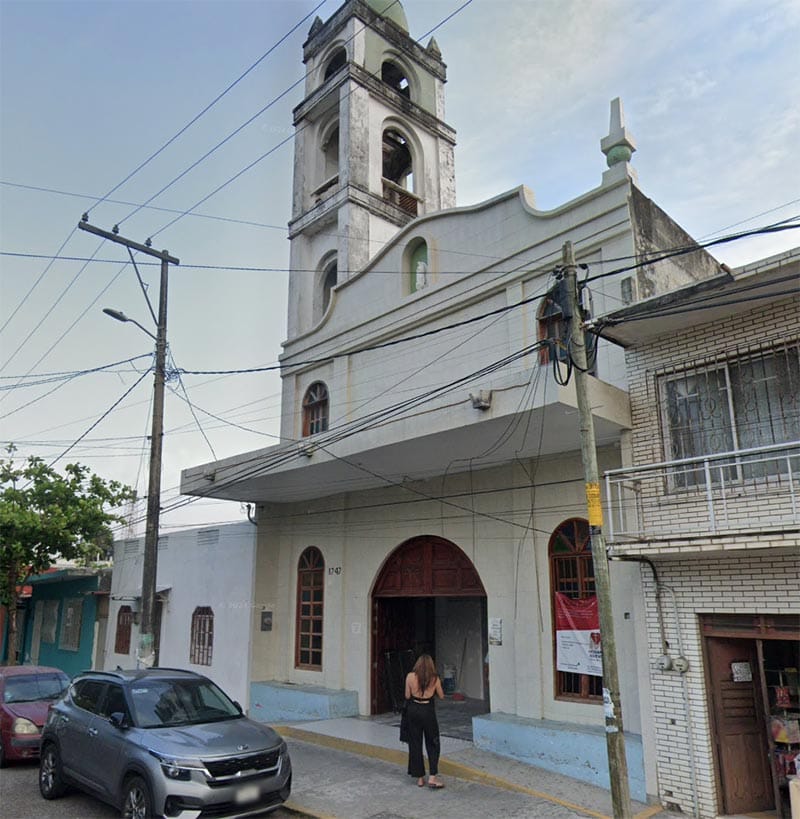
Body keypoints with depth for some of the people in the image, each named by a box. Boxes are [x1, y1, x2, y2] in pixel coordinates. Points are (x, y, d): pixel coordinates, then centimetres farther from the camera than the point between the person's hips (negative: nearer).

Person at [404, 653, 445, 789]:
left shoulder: (410, 676, -8)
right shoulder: (435, 678, -7)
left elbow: (407, 696, -3)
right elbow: (441, 696, 3)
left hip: (413, 710, 1)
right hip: (428, 711, -1)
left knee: (415, 743, 11)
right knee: (432, 744, 9)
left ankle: (420, 777, 16)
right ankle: (432, 777, 2)